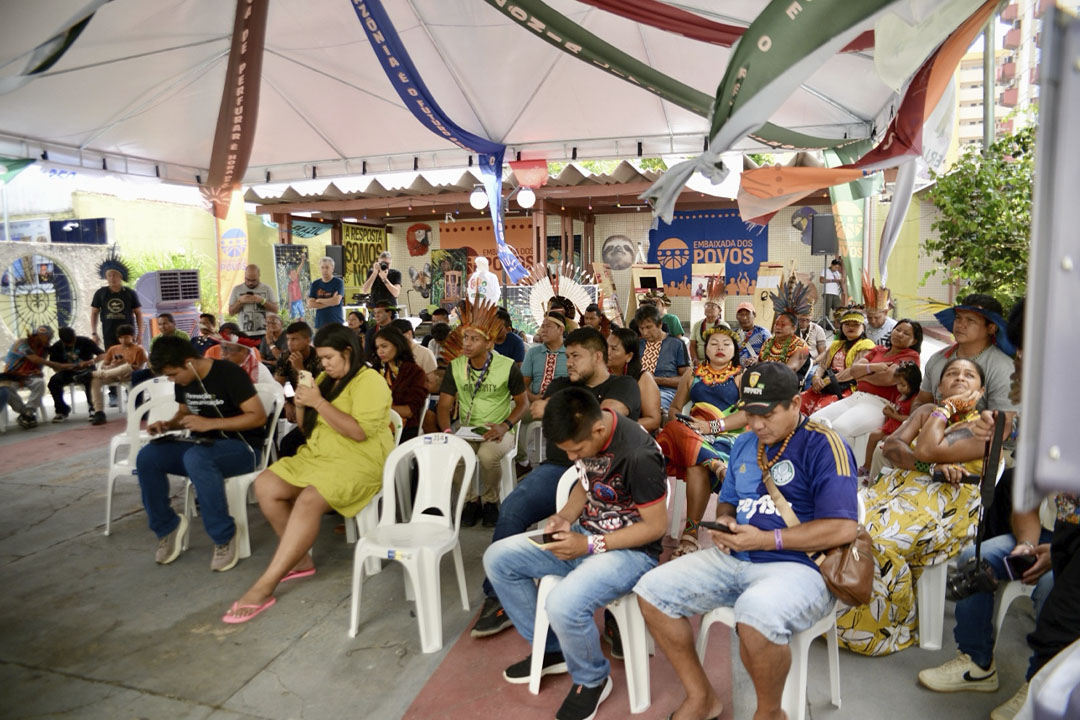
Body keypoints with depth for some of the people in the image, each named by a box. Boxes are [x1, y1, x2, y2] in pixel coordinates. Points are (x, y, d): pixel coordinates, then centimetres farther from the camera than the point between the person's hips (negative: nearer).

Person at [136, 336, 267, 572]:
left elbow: (259, 416, -21)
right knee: (147, 457, -15)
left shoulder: (229, 373, -17)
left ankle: (224, 537, -24)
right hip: (203, 445, 8)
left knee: (196, 458, -38)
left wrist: (209, 423, -26)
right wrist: (167, 424, -1)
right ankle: (167, 526, 2)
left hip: (241, 447, -7)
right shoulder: (183, 381, 5)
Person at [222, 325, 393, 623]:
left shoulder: (369, 382, -10)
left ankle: (264, 587, -25)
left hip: (358, 462, -9)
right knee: (265, 484, -11)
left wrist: (319, 402, -21)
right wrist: (302, 405, -1)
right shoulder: (326, 379, 15)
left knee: (309, 501, -31)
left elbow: (359, 431, -22)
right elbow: (308, 429, 20)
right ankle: (301, 560, -2)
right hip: (317, 455, 9)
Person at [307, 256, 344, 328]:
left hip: (336, 323, -3)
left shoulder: (338, 282, 0)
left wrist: (319, 300, 1)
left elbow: (337, 301, -12)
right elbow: (310, 305, 2)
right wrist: (330, 302, -6)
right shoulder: (315, 284, 11)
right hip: (320, 324, 3)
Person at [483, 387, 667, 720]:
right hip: (585, 535, 8)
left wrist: (590, 545, -22)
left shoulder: (638, 456, -29)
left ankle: (593, 679, 2)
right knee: (497, 558, 0)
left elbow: (656, 525, -21)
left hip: (631, 550, -8)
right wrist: (566, 514, -6)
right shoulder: (585, 433, -5)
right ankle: (551, 648, 16)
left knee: (563, 605, -33)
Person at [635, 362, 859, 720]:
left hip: (799, 565, -7)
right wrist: (724, 522, -2)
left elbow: (843, 528, -19)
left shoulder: (823, 446, -11)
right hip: (733, 559, 8)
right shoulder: (744, 443, 12)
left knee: (756, 615, -38)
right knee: (652, 589, -4)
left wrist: (765, 540, -20)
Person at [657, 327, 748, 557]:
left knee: (697, 466, -34)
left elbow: (748, 414, -3)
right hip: (692, 432, 4)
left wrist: (711, 426, -14)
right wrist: (678, 419, -4)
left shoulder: (741, 376, 11)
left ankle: (691, 531, -31)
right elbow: (674, 408, 21)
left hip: (726, 437, -4)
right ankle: (716, 463, -45)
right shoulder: (693, 374, 22)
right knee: (676, 429, -32)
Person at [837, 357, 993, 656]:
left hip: (943, 504, -6)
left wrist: (948, 408, 1)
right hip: (899, 486, 6)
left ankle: (888, 627, -11)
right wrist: (932, 467, -13)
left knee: (878, 540, -31)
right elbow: (892, 445, 5)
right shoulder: (926, 412, 23)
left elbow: (927, 449, -13)